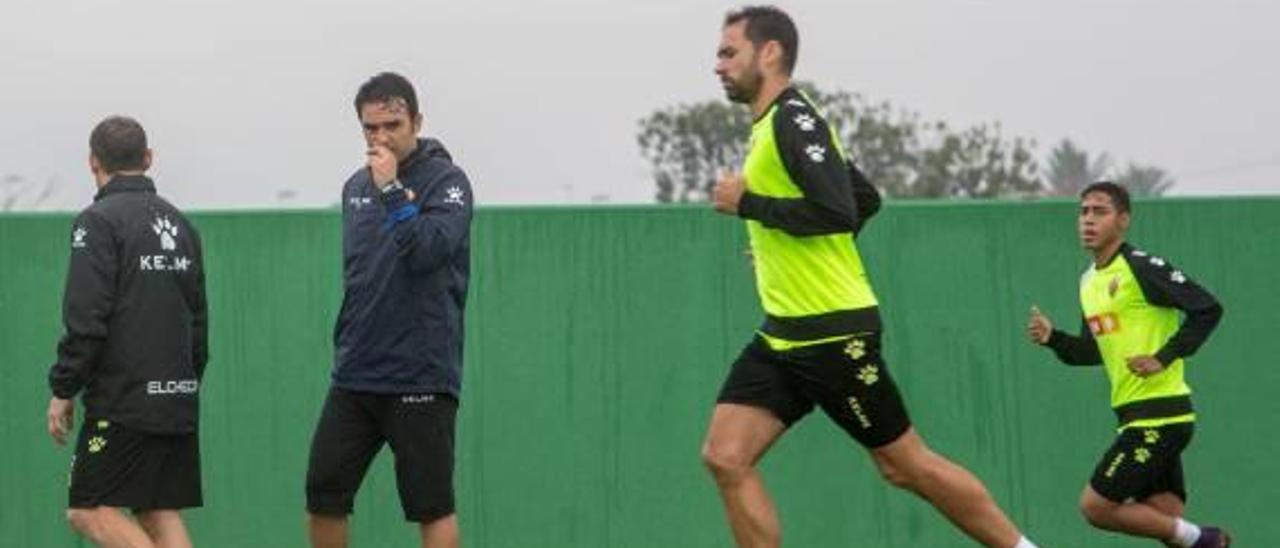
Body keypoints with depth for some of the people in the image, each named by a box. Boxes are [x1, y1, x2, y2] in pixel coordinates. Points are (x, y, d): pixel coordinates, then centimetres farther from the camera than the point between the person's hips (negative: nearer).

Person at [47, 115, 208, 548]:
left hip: (124, 402, -7)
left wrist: (63, 390, -9)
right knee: (161, 513, 9)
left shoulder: (99, 221, -8)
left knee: (89, 511, -4)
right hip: (179, 400, 7)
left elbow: (86, 318, -15)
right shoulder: (179, 224, 15)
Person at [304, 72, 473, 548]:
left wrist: (392, 190, -22)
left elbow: (431, 250, -22)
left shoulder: (445, 180, -6)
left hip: (420, 377, -6)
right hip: (355, 374, 6)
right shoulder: (356, 187, 13)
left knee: (431, 507, -2)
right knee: (323, 496, 5)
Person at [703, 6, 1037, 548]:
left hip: (833, 333, -9)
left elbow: (837, 212, -26)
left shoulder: (793, 119, -14)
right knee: (725, 458, -4)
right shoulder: (773, 125, 15)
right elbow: (865, 197, 26)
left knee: (906, 466, 0)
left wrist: (746, 203, -17)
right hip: (782, 335, 9)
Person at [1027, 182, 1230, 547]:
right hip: (1135, 416, 9)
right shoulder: (1089, 281, 16)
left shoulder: (1141, 267, -11)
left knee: (1096, 506, -11)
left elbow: (1208, 309, -15)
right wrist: (1052, 338, 5)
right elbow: (1093, 350, 23)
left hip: (1159, 414, -9)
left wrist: (1163, 357, -18)